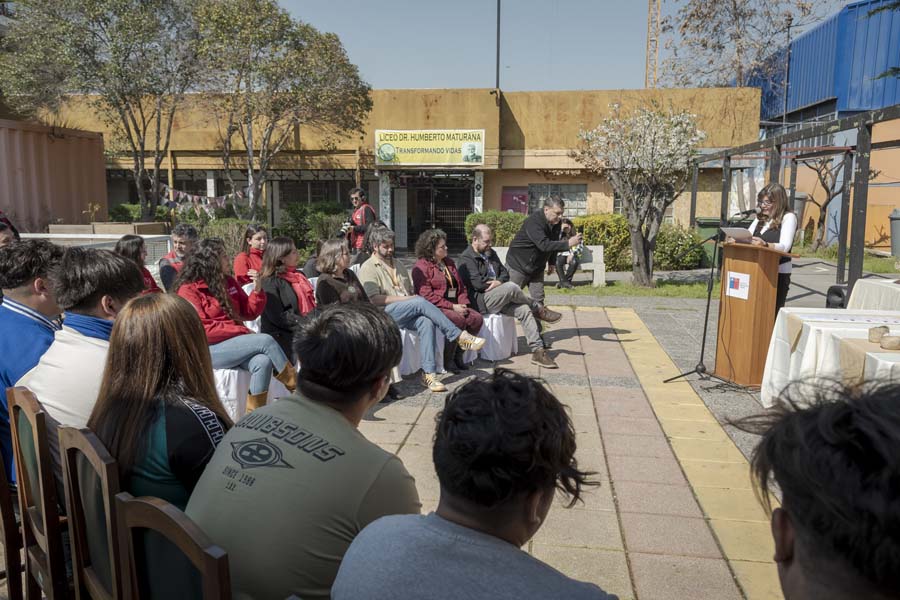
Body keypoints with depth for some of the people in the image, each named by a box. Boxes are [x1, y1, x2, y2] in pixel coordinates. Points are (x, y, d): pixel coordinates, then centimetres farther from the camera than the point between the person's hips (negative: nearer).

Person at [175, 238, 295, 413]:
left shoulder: (228, 282, 12)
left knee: (263, 362, -27)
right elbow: (202, 329, -16)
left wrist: (257, 289, -5)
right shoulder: (189, 290, -7)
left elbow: (249, 312, 13)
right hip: (209, 349, -6)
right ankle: (296, 385, -8)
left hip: (235, 343, 6)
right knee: (265, 340, -23)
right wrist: (243, 331, -16)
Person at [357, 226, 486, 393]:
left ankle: (429, 373, -32)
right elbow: (373, 299, -10)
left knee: (426, 323, -29)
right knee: (420, 302, -30)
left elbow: (411, 292, 25)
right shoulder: (368, 268, 3)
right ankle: (459, 336, -26)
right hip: (385, 312, -6)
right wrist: (403, 298, -13)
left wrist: (411, 298, 1)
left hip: (406, 313, 6)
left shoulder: (398, 265, 27)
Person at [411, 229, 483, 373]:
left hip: (454, 306, 8)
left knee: (477, 318, -15)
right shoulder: (421, 267, -7)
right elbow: (427, 295, -16)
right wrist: (452, 307, -19)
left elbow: (460, 286, 20)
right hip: (435, 308, -8)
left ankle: (458, 354, -2)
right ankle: (447, 360, -16)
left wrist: (462, 304, 0)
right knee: (458, 320, -31)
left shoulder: (449, 262, 19)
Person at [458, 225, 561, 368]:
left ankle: (538, 351, -18)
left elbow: (505, 273, 17)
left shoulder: (491, 254, 21)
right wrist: (493, 283, -2)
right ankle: (538, 309, -5)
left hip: (498, 299, 8)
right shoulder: (466, 258, -6)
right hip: (481, 301, -8)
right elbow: (478, 283, -17)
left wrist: (499, 281, -6)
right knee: (511, 287, -31)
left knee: (524, 309, -17)